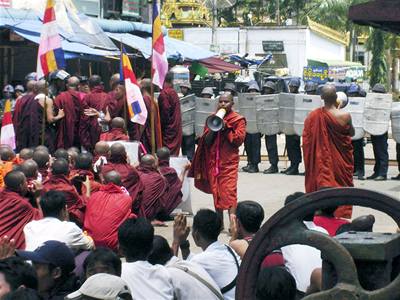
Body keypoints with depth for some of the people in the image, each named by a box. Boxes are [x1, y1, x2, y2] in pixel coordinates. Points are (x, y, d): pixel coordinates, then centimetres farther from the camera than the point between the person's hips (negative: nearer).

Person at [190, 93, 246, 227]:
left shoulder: (238, 119, 1)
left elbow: (239, 140, -8)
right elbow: (206, 141, 5)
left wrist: (226, 128, -15)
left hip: (229, 162, -4)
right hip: (213, 161, 4)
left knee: (229, 191, -14)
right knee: (216, 191, 8)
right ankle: (219, 222, 15)